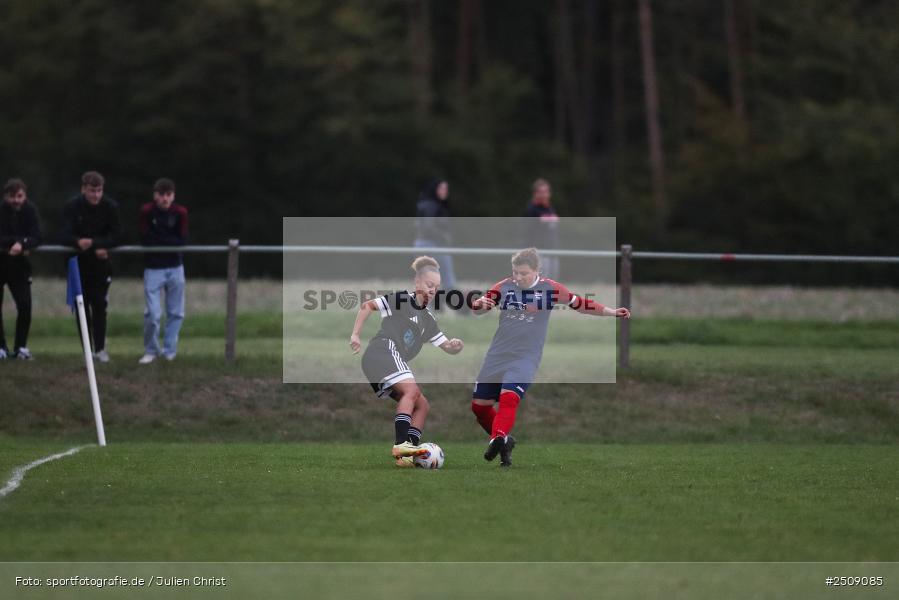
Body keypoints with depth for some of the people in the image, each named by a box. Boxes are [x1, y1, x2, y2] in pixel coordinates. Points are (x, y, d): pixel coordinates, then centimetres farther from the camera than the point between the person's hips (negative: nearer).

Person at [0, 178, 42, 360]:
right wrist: (21, 241, -23)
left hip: (19, 264, 2)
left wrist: (21, 245, -33)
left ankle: (20, 346, 7)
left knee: (25, 306, -6)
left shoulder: (30, 211, -6)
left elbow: (36, 238, -15)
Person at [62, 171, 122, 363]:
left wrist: (92, 243, -24)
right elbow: (66, 237, -16)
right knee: (82, 307, 1)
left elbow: (116, 237, -12)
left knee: (100, 306, -1)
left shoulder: (110, 206, -8)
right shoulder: (72, 206, -9)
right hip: (79, 262, 0)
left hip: (100, 262, 0)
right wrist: (79, 243, -37)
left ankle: (100, 349, 7)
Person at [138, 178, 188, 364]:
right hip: (153, 268, -2)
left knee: (176, 313, 7)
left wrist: (157, 239, -14)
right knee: (152, 313, -7)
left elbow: (183, 241, -10)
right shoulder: (147, 211, -8)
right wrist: (170, 240, -15)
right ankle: (151, 350, 10)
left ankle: (169, 351, 18)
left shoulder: (180, 213, -4)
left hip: (175, 268, 2)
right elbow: (144, 239, -14)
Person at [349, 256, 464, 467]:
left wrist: (455, 346, -2)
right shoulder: (401, 299, 5)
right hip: (383, 350, -9)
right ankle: (401, 443, -40)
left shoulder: (428, 320, 26)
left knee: (422, 405, 4)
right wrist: (355, 335, 1)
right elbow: (367, 306, 8)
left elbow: (447, 347, 23)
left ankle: (408, 454, -6)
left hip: (393, 363, 9)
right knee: (411, 390, -27)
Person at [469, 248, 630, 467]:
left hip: (525, 358, -4)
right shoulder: (504, 287, 0)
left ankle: (497, 440, -43)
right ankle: (504, 441, 27)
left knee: (508, 398, -28)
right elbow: (478, 307, 2)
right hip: (497, 356, 4)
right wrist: (478, 305, -22)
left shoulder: (550, 289, -4)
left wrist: (612, 312, 3)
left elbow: (580, 304, 6)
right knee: (479, 404, 7)